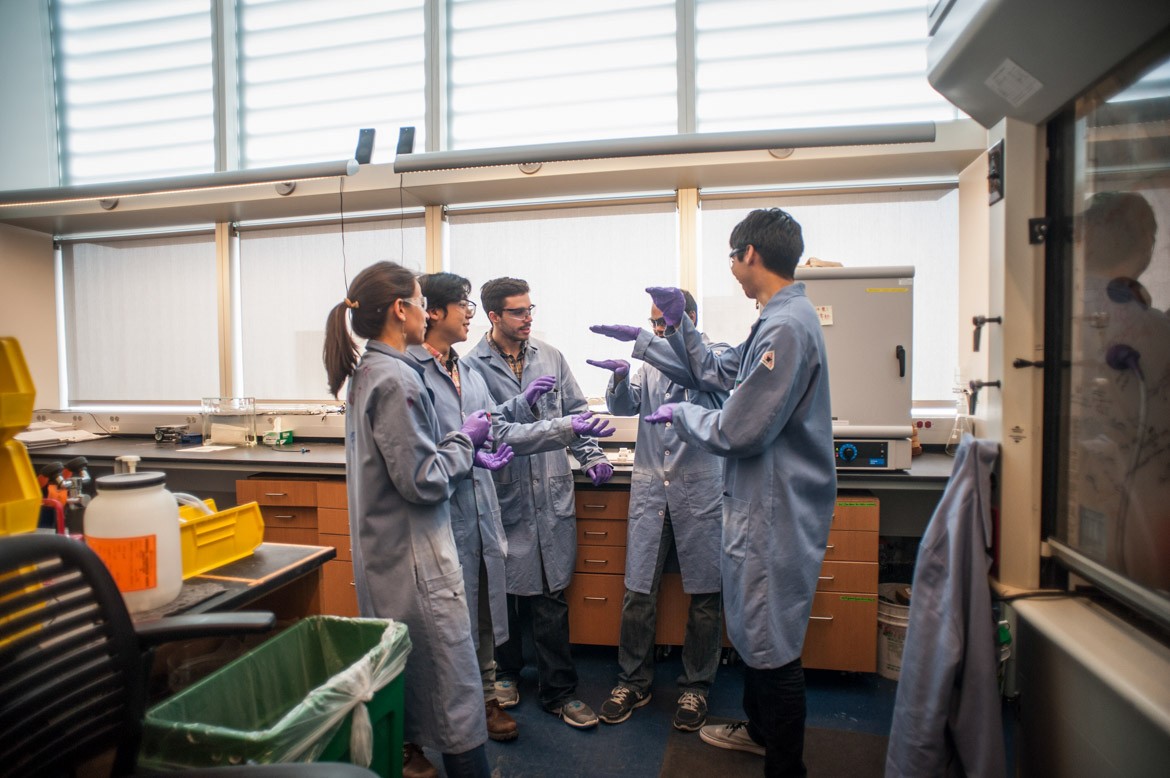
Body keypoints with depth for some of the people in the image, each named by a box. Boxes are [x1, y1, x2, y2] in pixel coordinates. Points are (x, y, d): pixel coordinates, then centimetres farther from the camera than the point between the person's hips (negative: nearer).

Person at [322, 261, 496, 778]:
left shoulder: (366, 373, 8)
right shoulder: (396, 379, -21)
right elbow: (423, 481, -22)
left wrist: (463, 450, 8)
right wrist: (466, 440, -8)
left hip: (385, 552, 10)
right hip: (413, 557, -10)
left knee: (403, 673, 23)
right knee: (451, 682, 1)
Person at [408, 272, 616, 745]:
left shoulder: (470, 374, 12)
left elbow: (501, 432, 8)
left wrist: (570, 429, 2)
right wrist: (465, 452, -21)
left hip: (481, 511, 7)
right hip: (442, 516, -7)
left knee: (483, 608, 18)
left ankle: (484, 697, 37)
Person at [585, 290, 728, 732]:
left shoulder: (717, 355, 3)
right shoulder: (652, 364, 15)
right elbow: (624, 406, 6)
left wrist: (641, 343, -28)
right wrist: (621, 378, -16)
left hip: (701, 489, -3)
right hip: (650, 488, 3)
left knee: (704, 594, 6)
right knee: (638, 589, 6)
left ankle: (695, 685, 25)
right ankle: (634, 681, 24)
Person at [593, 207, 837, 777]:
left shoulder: (786, 327, -24)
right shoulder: (778, 320, 10)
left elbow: (739, 432, -25)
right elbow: (719, 373, 20)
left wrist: (678, 414, -8)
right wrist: (677, 325, 17)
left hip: (777, 510, -11)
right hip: (761, 502, 11)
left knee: (771, 644, 6)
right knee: (753, 628, 25)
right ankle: (759, 730, 46)